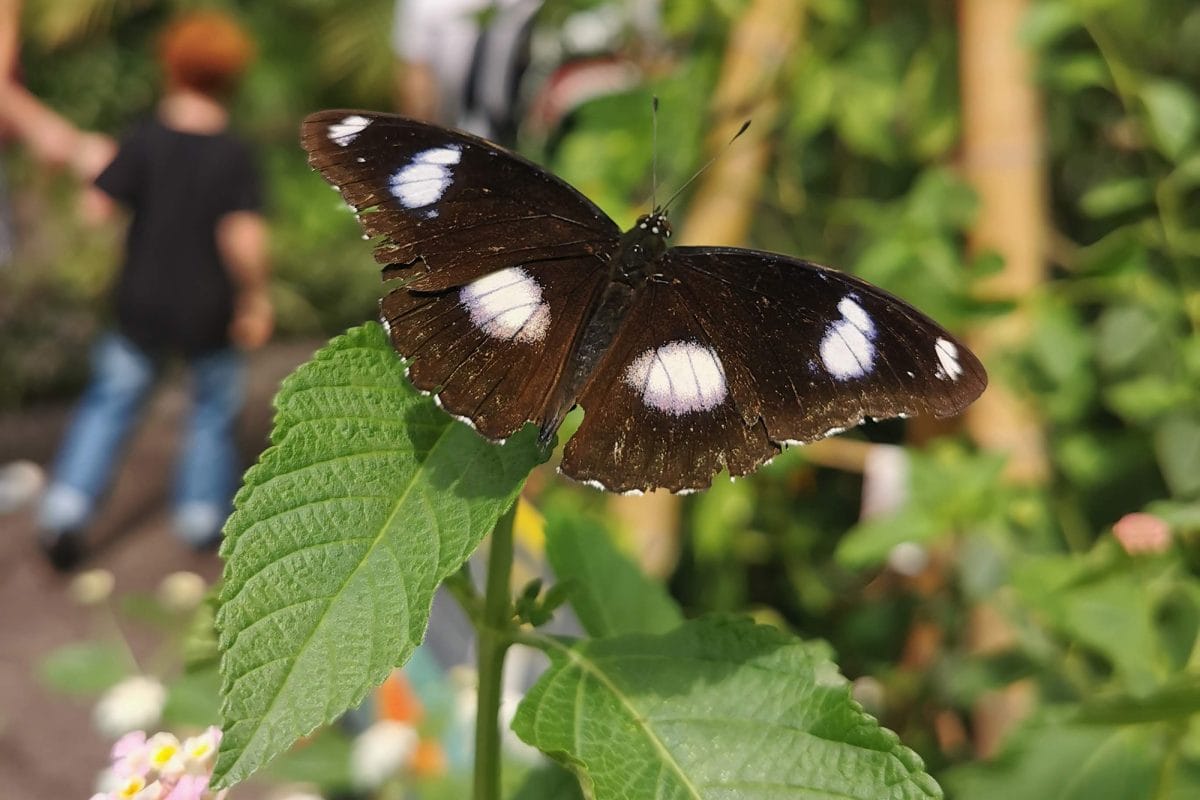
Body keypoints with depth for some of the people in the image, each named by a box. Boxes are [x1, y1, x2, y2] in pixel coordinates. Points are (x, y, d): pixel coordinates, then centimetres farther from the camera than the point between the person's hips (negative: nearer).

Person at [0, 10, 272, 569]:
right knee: (214, 409, 19)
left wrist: (95, 162, 10)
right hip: (210, 314, -1)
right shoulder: (236, 156, -14)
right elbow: (245, 240, -22)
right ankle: (203, 516, 28)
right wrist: (256, 298, -8)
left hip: (143, 307, 1)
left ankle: (66, 512, 12)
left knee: (111, 402, 17)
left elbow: (98, 208, -9)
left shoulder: (145, 140, -10)